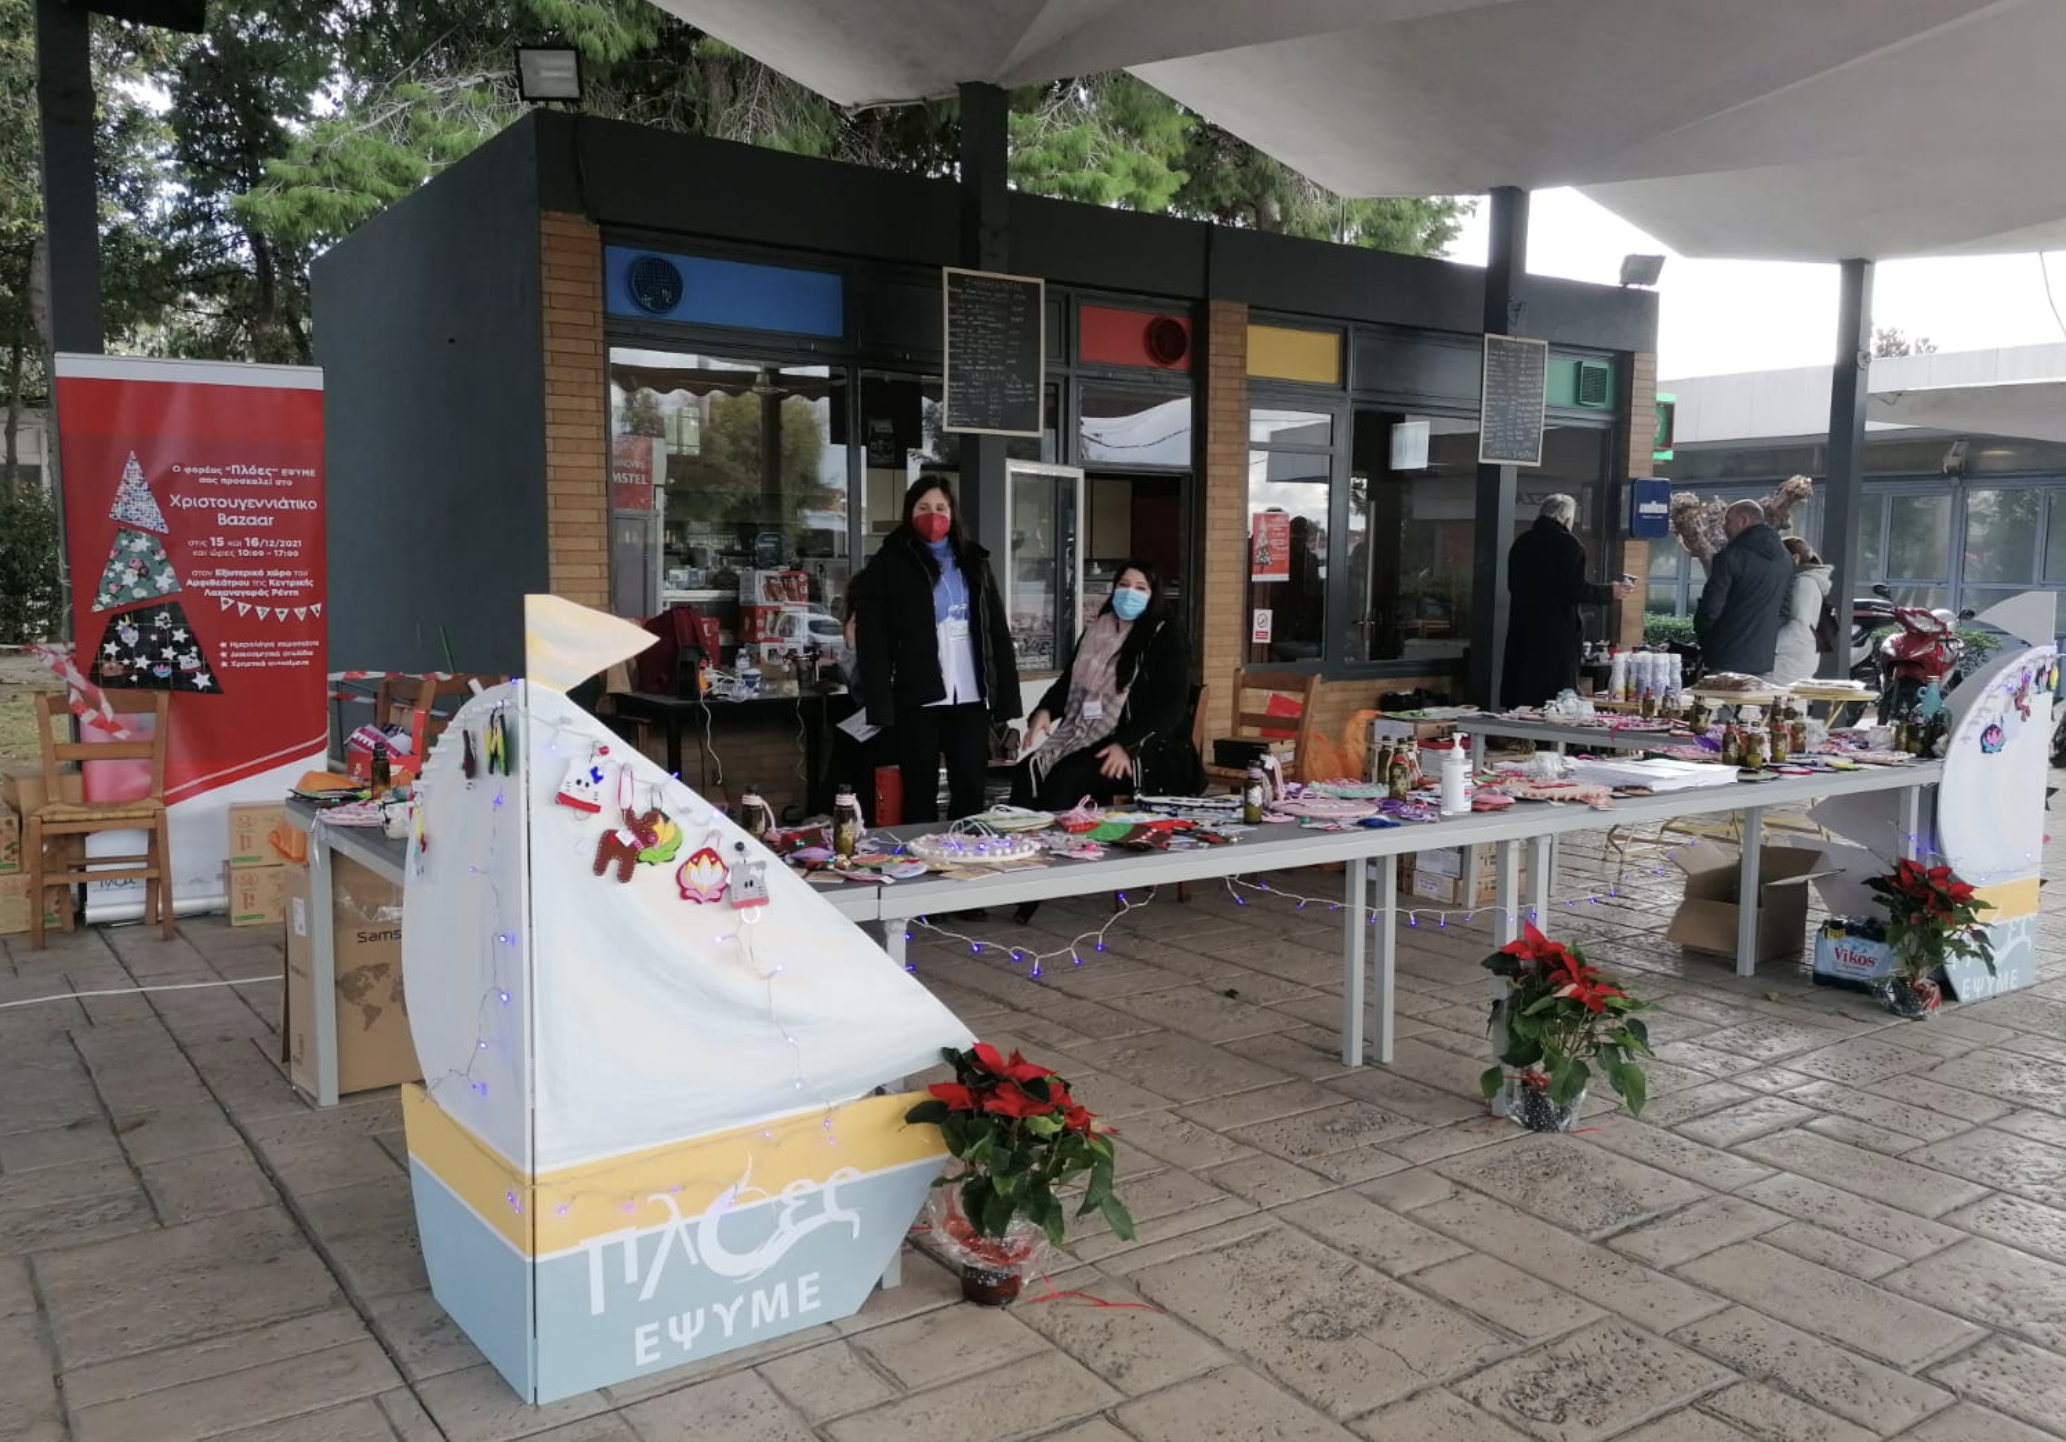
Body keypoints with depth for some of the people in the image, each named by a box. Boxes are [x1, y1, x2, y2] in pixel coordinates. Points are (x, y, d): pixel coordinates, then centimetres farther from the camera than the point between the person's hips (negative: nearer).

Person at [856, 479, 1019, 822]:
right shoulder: (889, 564, 2)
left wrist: (1006, 695, 4)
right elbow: (873, 639, -4)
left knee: (971, 790, 4)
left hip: (970, 696, 3)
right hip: (918, 697, -3)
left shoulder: (973, 561, 14)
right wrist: (880, 703, -13)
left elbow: (997, 631, 12)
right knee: (920, 793, 5)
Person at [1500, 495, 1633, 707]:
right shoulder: (1568, 544, -9)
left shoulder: (1523, 541, 11)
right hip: (1557, 631, -6)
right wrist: (1610, 593, -1)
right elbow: (1576, 589, -15)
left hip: (1523, 627, 6)